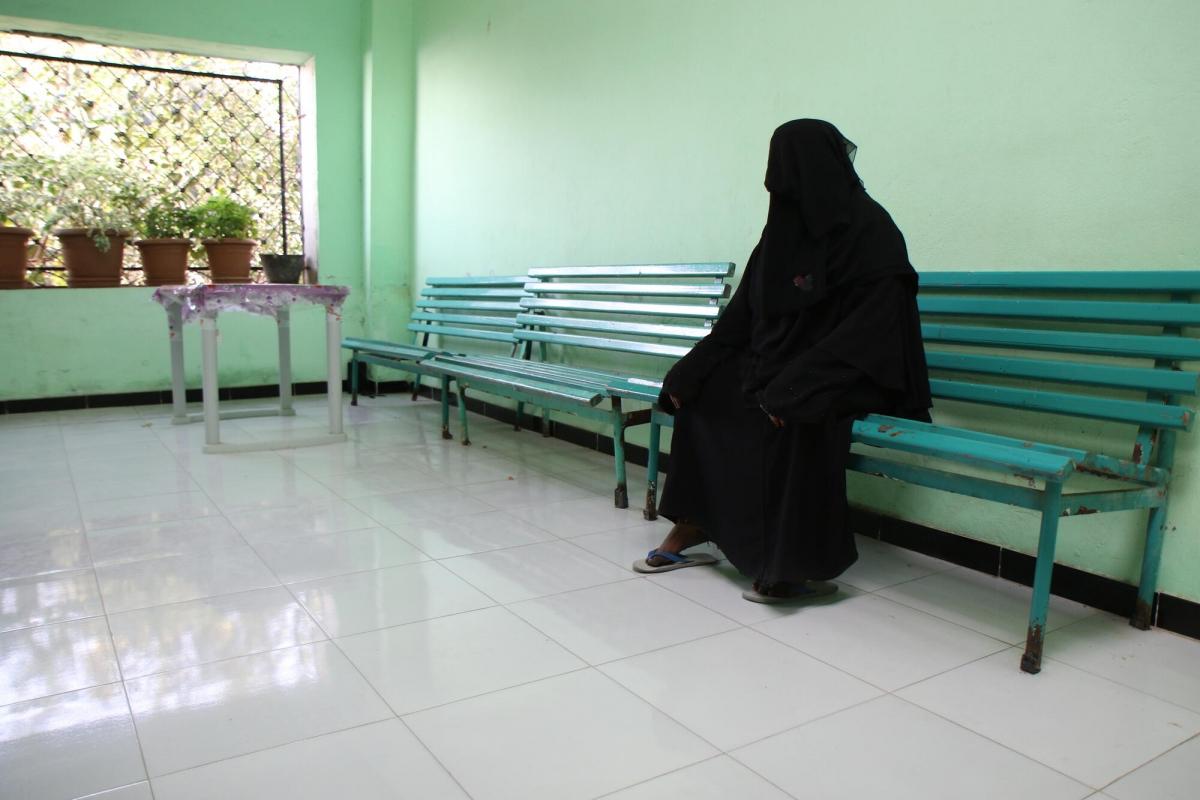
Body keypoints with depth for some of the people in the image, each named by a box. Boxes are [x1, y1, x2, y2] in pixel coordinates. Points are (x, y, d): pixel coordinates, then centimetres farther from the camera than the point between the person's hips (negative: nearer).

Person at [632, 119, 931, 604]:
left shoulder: (869, 230, -13)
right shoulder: (789, 224, 7)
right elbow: (744, 311, 6)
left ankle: (806, 564, -21)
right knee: (702, 390, -4)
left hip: (853, 375, -8)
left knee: (796, 411, -35)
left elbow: (871, 326, -22)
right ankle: (692, 525, 1)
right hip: (783, 363, 8)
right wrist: (692, 370, -4)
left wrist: (796, 385, -31)